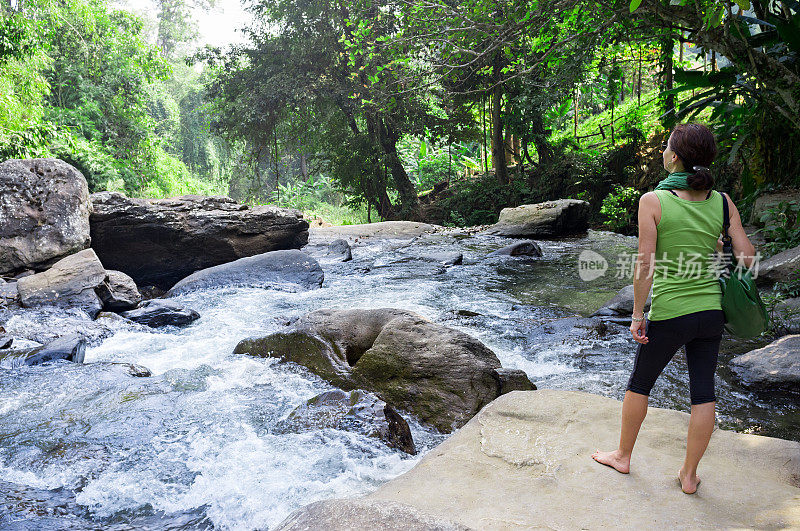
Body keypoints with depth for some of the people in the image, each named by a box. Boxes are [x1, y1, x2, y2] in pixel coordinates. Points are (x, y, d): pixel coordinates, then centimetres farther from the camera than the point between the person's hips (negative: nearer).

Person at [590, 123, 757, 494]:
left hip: (669, 314, -4)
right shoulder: (722, 202, -2)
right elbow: (746, 258, -1)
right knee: (703, 393, 13)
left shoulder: (652, 201, -14)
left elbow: (645, 266, -16)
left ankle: (622, 456, 33)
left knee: (639, 384, 16)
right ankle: (689, 475, 25)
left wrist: (637, 315, -8)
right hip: (711, 311, 4)